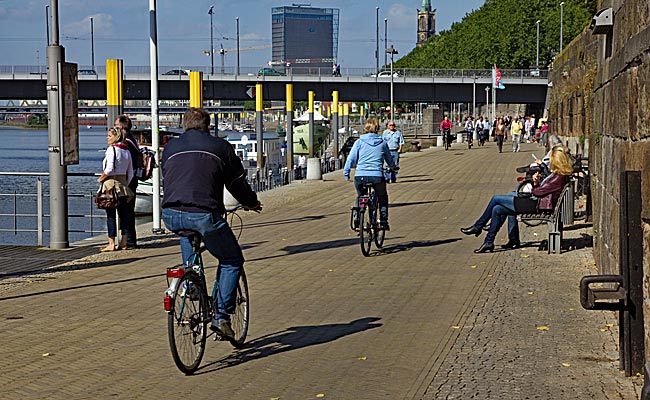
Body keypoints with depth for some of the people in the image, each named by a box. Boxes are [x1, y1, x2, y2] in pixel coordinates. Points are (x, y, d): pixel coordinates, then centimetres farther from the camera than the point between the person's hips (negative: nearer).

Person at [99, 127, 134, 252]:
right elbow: (130, 173, 12)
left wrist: (101, 178, -5)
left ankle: (111, 244, -4)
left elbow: (109, 169, -19)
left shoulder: (112, 149, -11)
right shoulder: (126, 150, 11)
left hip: (111, 183, -7)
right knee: (124, 213, 9)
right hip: (123, 184, 7)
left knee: (111, 215, -4)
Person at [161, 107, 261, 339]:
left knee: (187, 233, 39)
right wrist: (251, 203, 34)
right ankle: (221, 316, 4)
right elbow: (237, 182, 14)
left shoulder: (171, 147, 19)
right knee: (232, 261, 15)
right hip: (205, 216, -4)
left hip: (171, 217, 4)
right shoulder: (220, 146, 8)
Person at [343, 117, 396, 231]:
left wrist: (346, 173, 8)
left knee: (360, 196, 27)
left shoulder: (359, 142, 4)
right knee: (382, 197, 26)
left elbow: (351, 158, -1)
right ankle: (383, 221, 19)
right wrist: (392, 167, 42)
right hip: (377, 176, 0)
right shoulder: (382, 143, 9)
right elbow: (390, 161, 21)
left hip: (360, 176, 0)